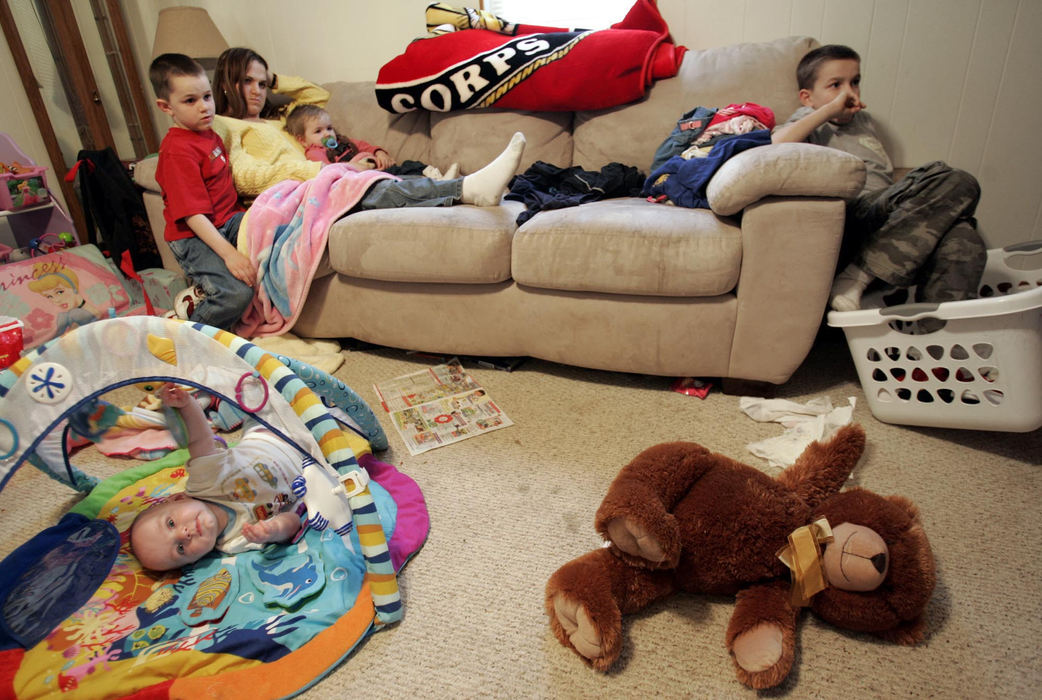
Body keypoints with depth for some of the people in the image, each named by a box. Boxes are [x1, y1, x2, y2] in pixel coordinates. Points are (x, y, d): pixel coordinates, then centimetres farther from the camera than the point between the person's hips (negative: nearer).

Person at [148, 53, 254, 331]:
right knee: (237, 292, -28)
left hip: (228, 220, 9)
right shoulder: (177, 150, -17)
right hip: (193, 237, -9)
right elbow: (192, 214, -23)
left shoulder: (209, 133, 11)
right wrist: (229, 253, -30)